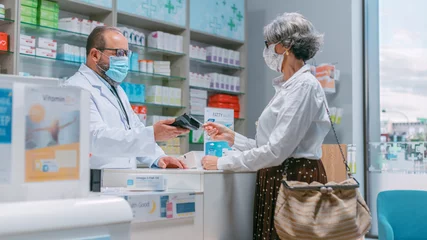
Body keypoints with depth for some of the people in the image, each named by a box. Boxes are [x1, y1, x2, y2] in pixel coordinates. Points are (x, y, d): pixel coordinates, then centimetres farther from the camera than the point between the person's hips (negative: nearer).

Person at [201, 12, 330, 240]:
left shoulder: (304, 85, -15)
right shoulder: (287, 88, 16)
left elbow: (276, 150, -21)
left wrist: (222, 163, -14)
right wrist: (231, 137, 13)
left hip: (296, 181, -9)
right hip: (278, 180, 9)